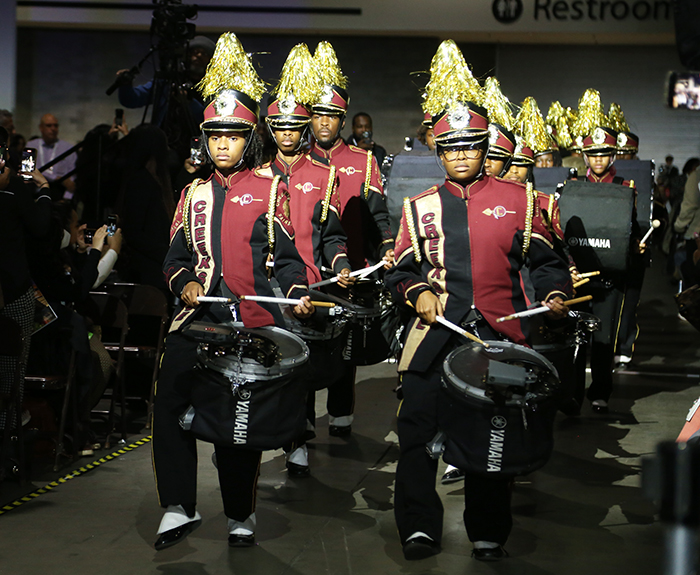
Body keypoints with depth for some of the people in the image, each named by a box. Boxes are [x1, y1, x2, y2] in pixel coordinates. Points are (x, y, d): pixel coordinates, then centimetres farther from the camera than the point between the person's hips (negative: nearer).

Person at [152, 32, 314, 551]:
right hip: (197, 316, 4)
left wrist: (299, 293, -14)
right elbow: (176, 257, 18)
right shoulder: (195, 193, 16)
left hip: (253, 319, -3)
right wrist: (184, 283, -3)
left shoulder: (270, 188, 5)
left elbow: (287, 254, 4)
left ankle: (241, 515, 16)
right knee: (170, 404, -8)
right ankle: (179, 509, 3)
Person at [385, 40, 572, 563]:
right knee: (418, 430, -3)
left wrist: (554, 295, -9)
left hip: (498, 336, 0)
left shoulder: (518, 200, 7)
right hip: (434, 333, 1)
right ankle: (420, 529, 10)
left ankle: (489, 533, 19)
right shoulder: (419, 207, 10)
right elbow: (401, 270, 11)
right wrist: (418, 292, -8)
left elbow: (545, 261, 9)